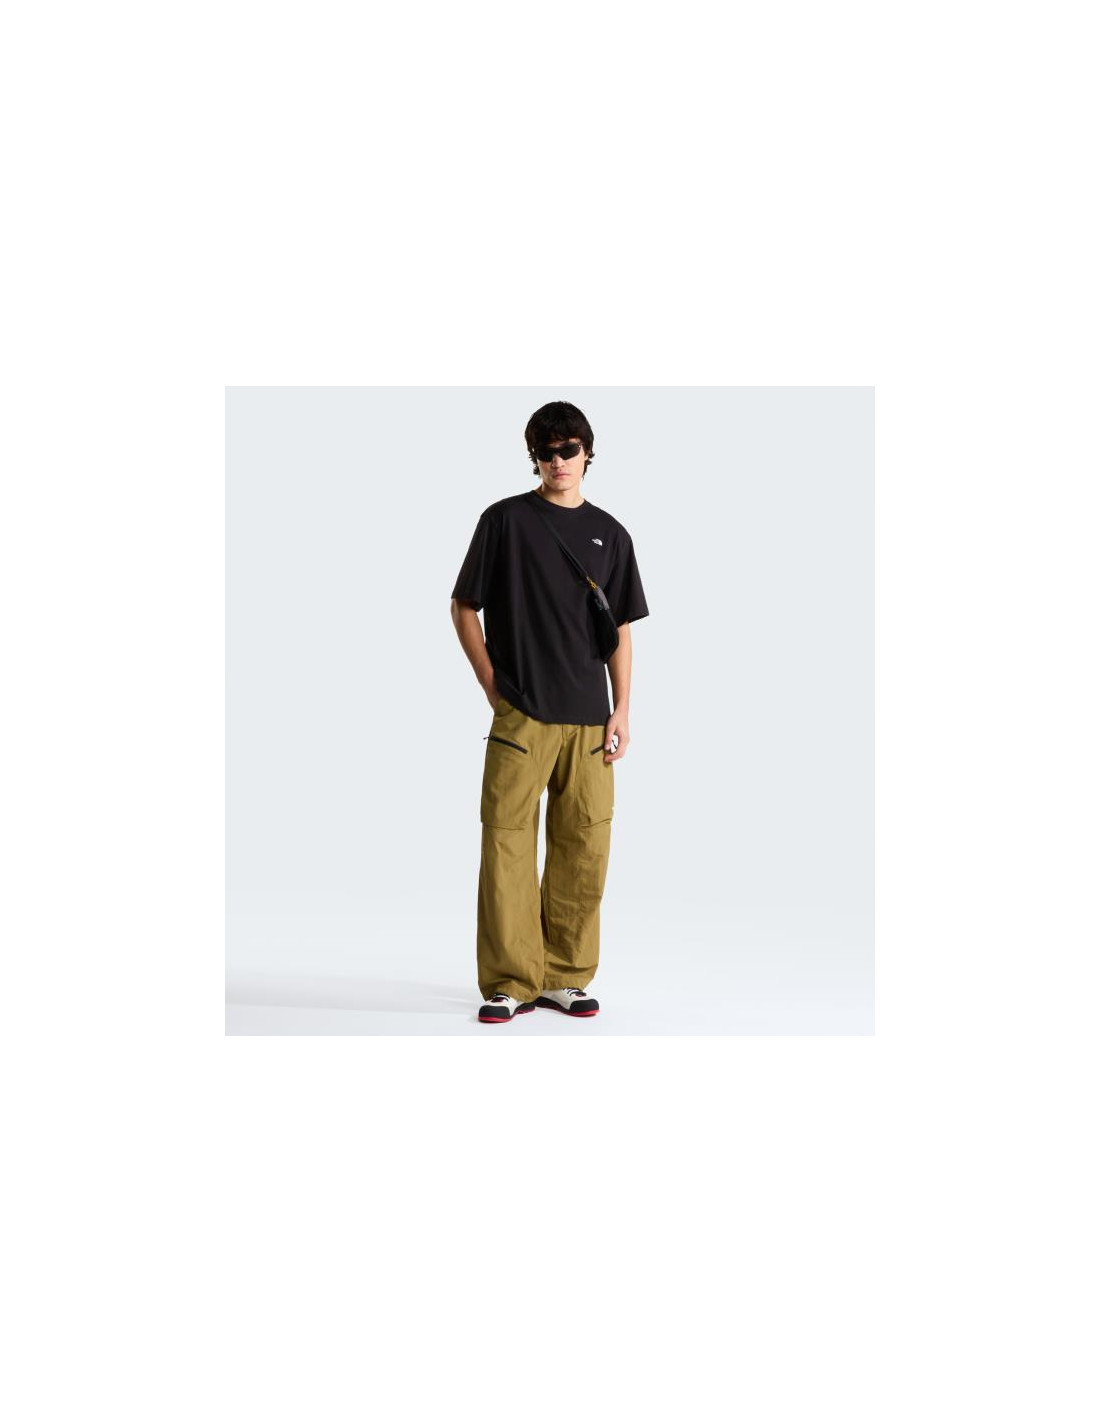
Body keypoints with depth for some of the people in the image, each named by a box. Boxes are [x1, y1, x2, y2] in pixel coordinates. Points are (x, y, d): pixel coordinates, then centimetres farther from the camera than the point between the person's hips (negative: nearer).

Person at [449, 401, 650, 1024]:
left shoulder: (610, 534, 12)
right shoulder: (505, 520, 3)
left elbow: (621, 629, 13)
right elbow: (464, 606, 7)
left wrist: (622, 710, 5)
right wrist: (492, 683, -1)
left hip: (589, 717, 3)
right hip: (520, 714, -3)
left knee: (584, 847, 3)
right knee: (507, 842, -6)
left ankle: (568, 977, 15)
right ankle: (511, 983, 2)